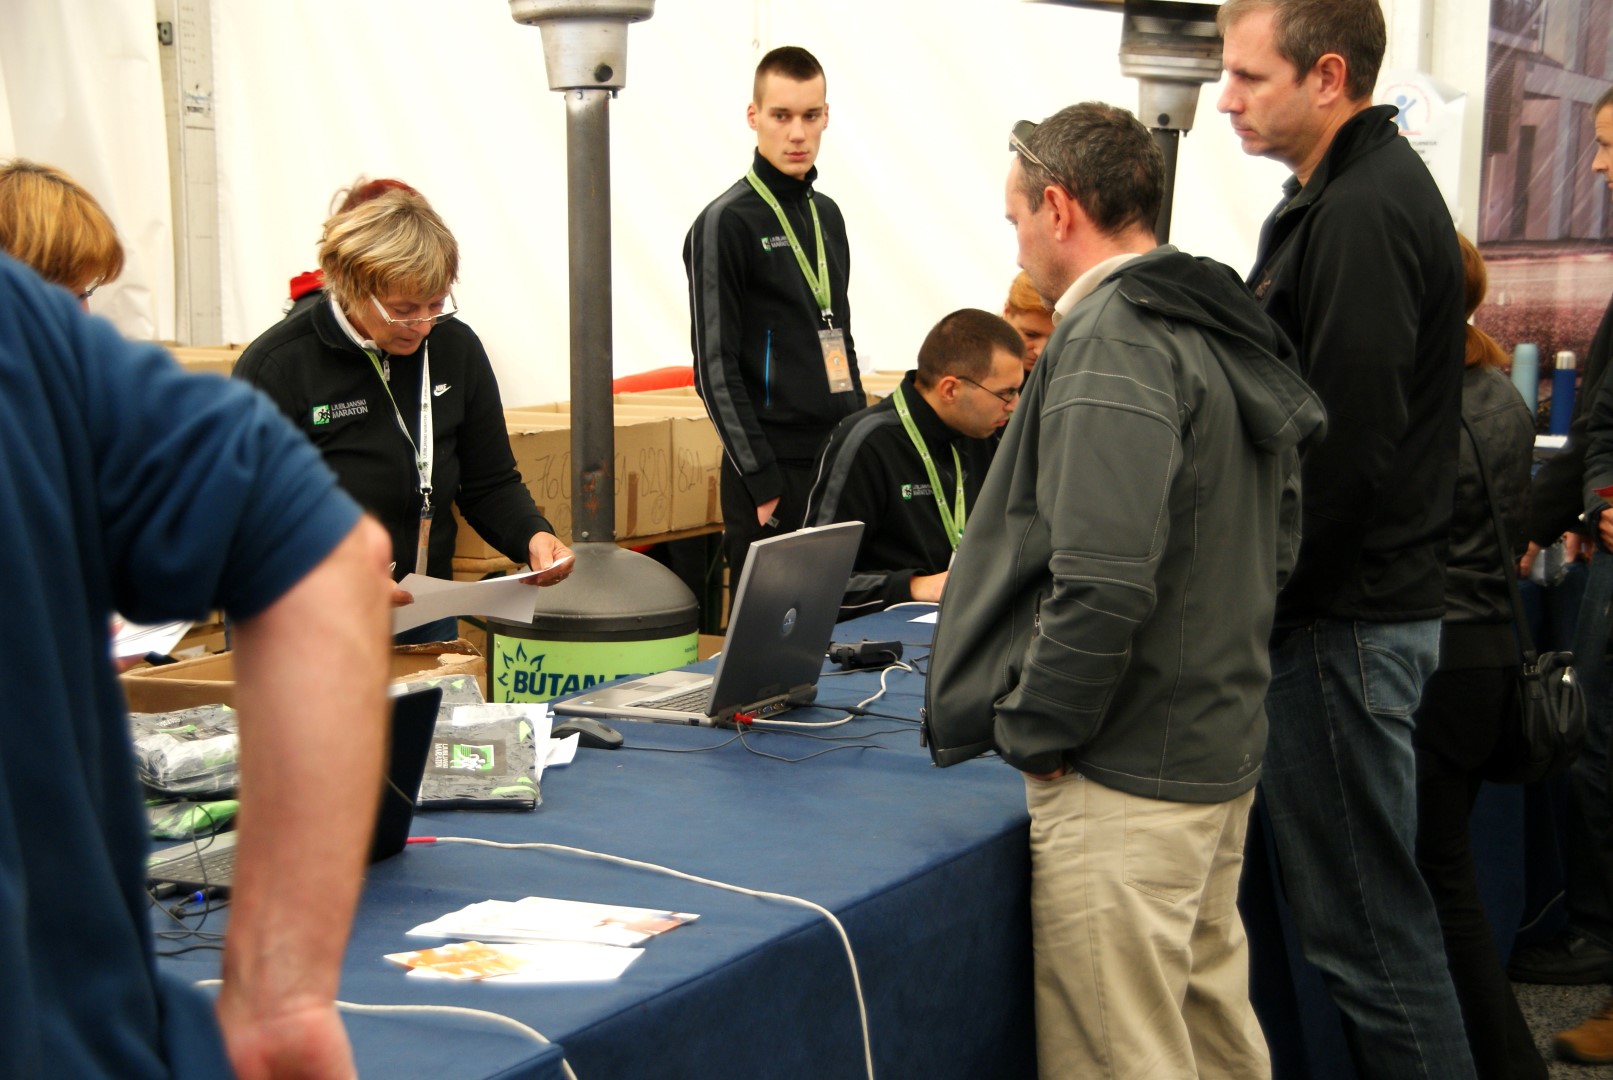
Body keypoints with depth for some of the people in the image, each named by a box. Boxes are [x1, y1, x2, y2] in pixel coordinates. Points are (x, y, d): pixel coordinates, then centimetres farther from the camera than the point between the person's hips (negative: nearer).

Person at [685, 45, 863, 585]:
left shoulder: (827, 215, 14)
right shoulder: (726, 222, -8)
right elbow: (716, 368, -12)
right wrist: (763, 483, -16)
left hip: (840, 467, 7)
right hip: (773, 474, -7)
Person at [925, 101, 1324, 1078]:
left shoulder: (1112, 344, -17)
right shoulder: (1224, 329, 13)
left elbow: (1102, 582, -26)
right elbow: (1276, 542, 22)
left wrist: (1033, 731, -14)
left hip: (1128, 777, -10)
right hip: (1223, 747, 10)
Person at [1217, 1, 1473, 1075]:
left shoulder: (1362, 212, -17)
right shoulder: (1355, 190, 16)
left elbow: (1347, 449, -23)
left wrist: (1262, 601, -14)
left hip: (1345, 621, -10)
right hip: (1355, 602, 10)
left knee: (1363, 915, -3)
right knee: (1371, 899, 18)